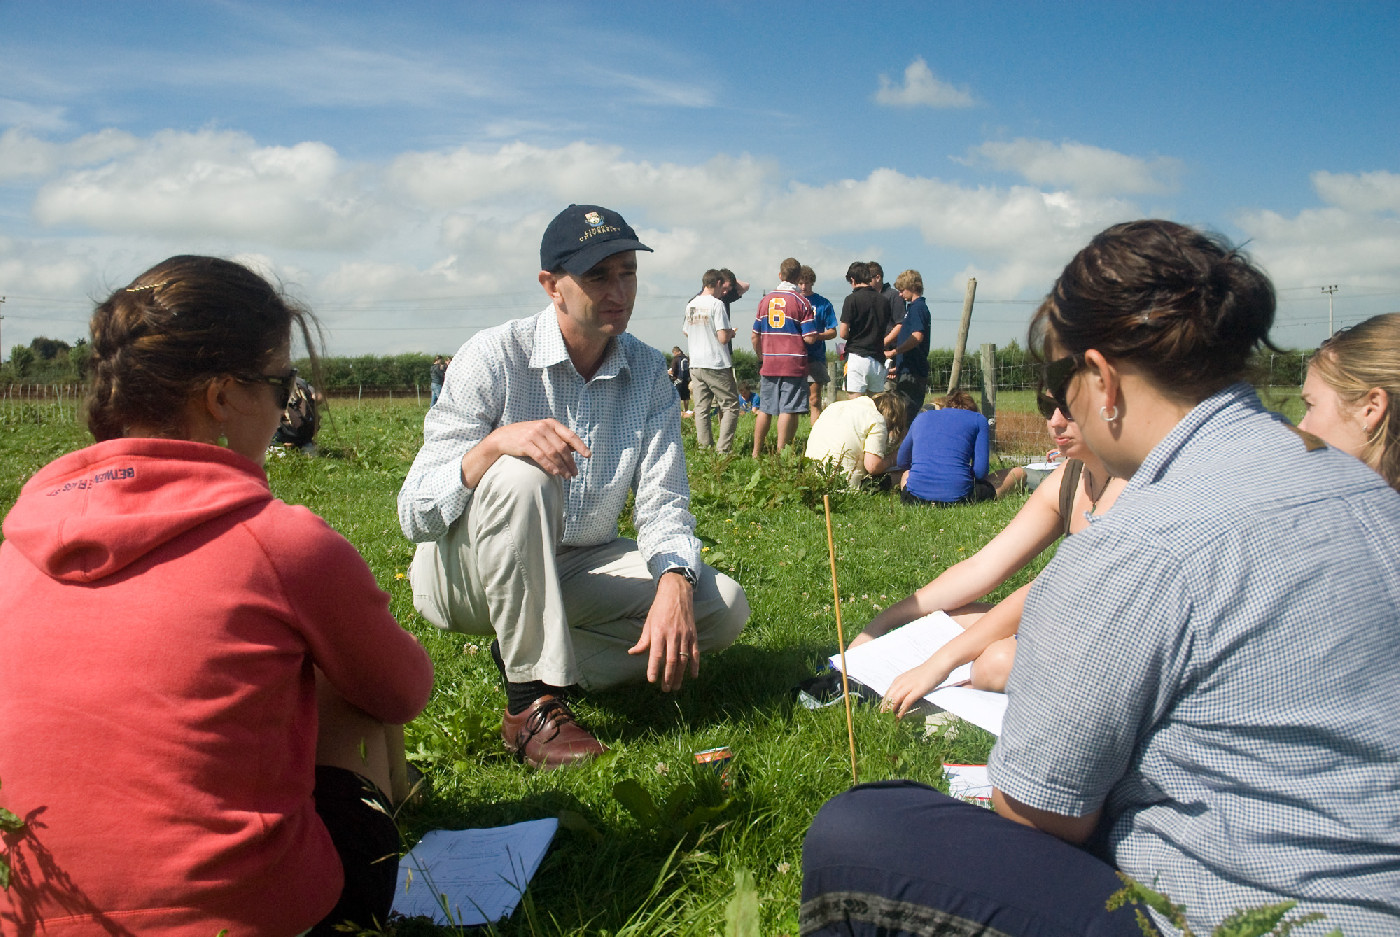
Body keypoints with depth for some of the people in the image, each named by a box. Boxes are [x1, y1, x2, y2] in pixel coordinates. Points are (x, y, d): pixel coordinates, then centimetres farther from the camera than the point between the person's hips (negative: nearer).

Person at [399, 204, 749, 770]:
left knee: (724, 608, -13)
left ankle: (528, 656, -6)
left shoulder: (647, 372, -4)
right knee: (521, 476, -36)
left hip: (576, 569, 5)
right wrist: (496, 443, -42)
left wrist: (674, 583, -30)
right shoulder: (495, 356, -18)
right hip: (468, 574, -4)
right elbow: (415, 515, -23)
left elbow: (662, 504, -9)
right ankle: (532, 704, -26)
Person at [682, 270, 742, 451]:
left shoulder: (691, 305, 10)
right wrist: (731, 333, 4)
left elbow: (686, 334, 20)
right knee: (731, 406, 1)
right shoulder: (717, 304, -11)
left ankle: (705, 448, 8)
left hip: (695, 365, 7)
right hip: (716, 365, -7)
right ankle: (723, 448, -6)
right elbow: (723, 338, -16)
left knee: (701, 409, 8)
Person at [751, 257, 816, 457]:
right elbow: (809, 338, -11)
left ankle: (756, 453, 17)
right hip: (794, 364, -4)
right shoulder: (801, 301, -6)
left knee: (764, 410, 12)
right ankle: (780, 454, -5)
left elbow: (755, 336, 10)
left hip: (768, 363, 4)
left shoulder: (765, 300, 8)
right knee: (788, 410, -3)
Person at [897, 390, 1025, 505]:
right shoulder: (978, 420, 11)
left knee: (906, 472, 42)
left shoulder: (921, 417, 20)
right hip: (957, 497, -2)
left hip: (916, 497, 2)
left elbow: (901, 463, 27)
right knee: (1019, 472, 20)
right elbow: (980, 471, 0)